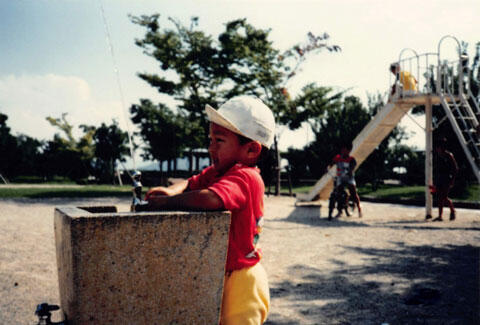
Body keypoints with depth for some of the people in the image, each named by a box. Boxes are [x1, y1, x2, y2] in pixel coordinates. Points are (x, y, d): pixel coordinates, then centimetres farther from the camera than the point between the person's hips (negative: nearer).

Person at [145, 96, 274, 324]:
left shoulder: (245, 177, -26)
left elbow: (209, 198, -41)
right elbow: (191, 184, 9)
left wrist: (165, 201, -27)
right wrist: (172, 190, -15)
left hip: (241, 281, -10)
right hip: (218, 275, 10)